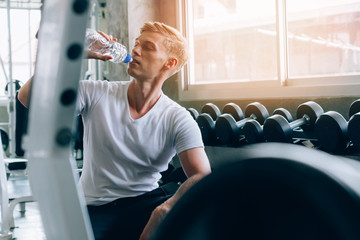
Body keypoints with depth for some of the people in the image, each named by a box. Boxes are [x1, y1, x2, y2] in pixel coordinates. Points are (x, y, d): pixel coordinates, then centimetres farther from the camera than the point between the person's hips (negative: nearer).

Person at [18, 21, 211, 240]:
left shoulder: (177, 119, -6)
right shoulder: (98, 94, -4)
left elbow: (203, 177, -16)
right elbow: (28, 98, -11)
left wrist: (164, 210, -33)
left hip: (145, 204, 1)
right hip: (94, 210, 0)